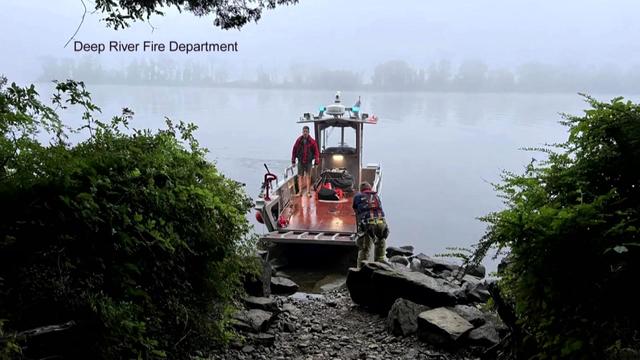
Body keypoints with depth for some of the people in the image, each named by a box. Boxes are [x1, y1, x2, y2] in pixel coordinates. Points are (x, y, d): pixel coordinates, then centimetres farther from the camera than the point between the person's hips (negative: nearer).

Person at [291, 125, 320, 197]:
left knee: (308, 176, 2)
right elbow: (294, 151, 3)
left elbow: (316, 151, -4)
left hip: (308, 162, -1)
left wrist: (317, 161, -10)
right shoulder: (299, 140, 0)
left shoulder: (312, 141, -4)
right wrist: (293, 161, 2)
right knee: (300, 176, 3)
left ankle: (308, 192, 7)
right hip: (300, 161, 1)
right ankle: (300, 191, 8)